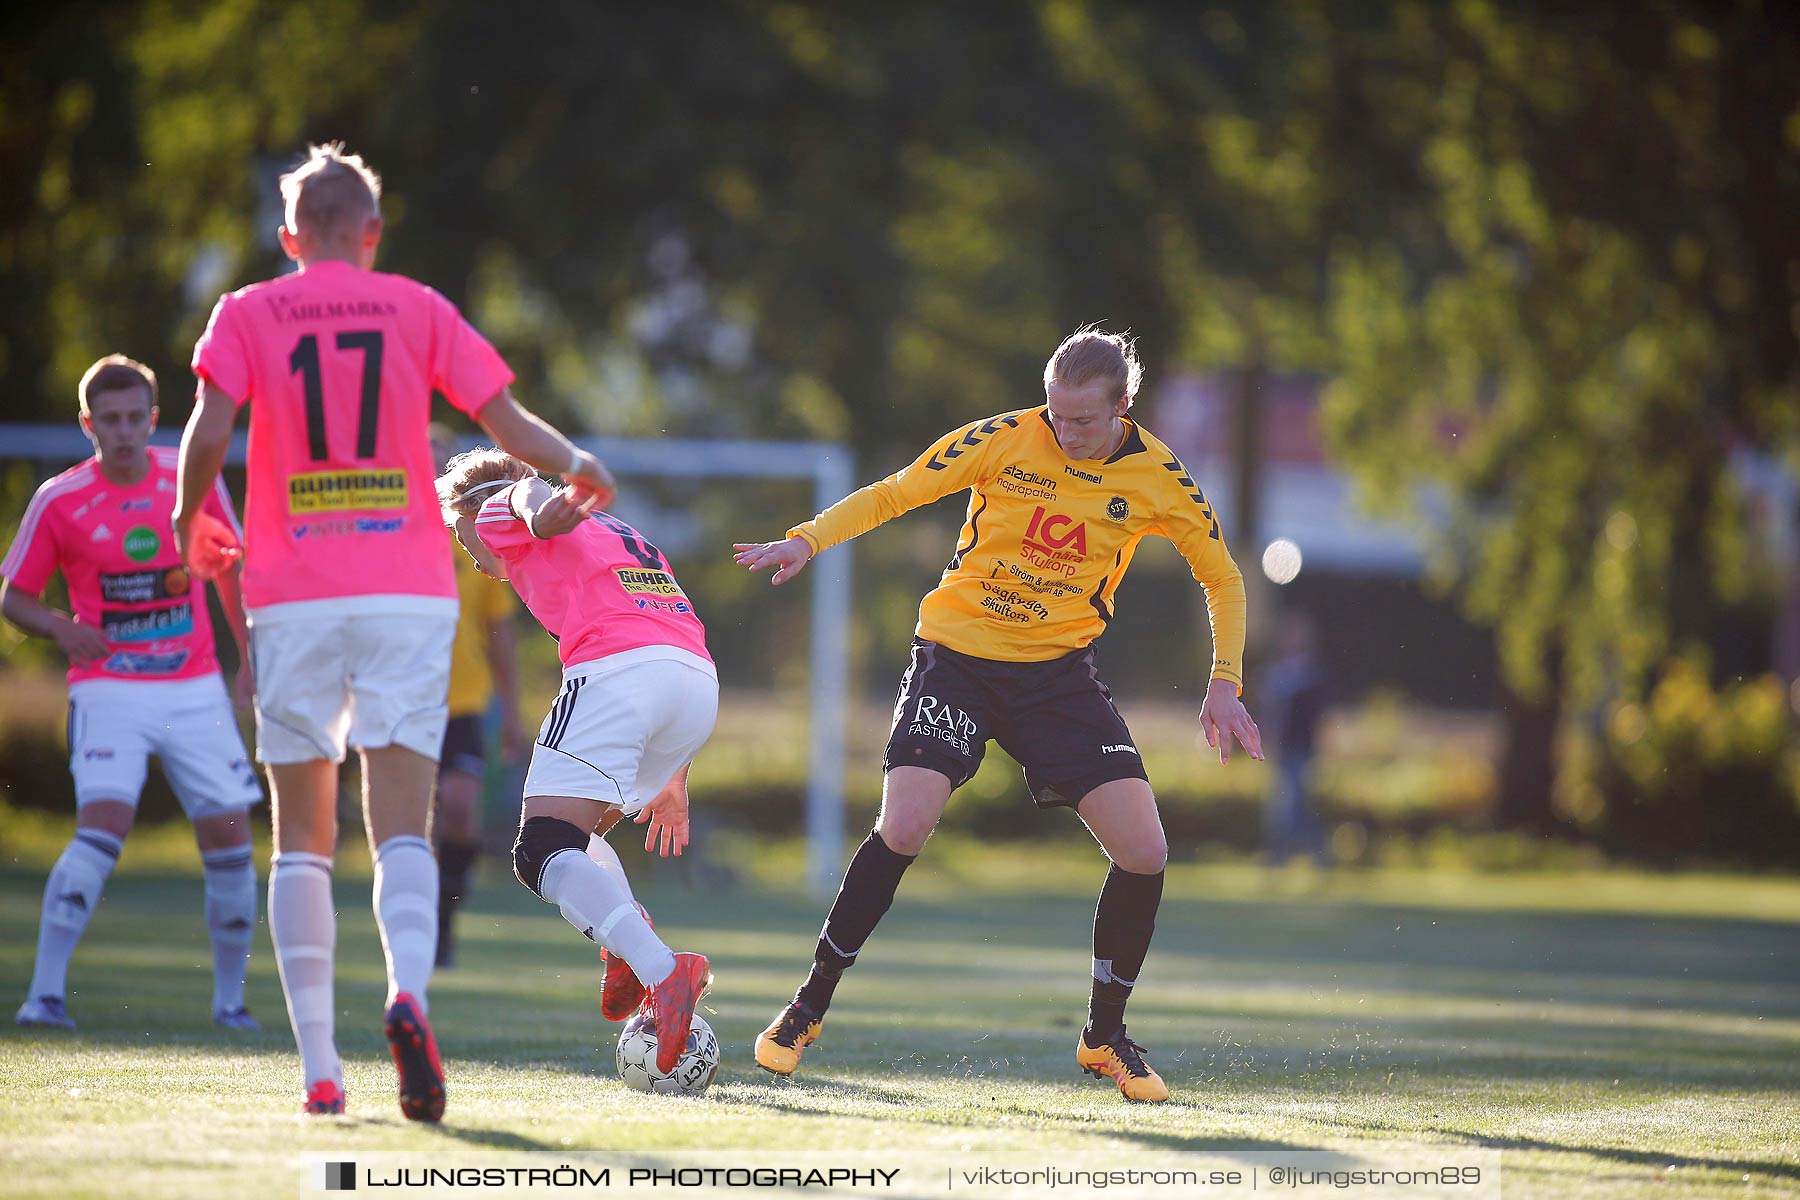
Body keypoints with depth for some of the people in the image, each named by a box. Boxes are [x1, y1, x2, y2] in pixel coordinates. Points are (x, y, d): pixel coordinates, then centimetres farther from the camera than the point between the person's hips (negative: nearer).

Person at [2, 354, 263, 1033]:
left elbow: (231, 568, 16)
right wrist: (60, 629, -17)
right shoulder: (59, 501, -5)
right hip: (109, 689, -3)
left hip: (196, 689, 3)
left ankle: (230, 997, 17)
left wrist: (252, 657, 12)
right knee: (103, 825, -22)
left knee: (229, 839, -1)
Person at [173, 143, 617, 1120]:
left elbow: (208, 432, -8)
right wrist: (574, 467, 23)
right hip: (407, 592, 0)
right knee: (402, 828, -5)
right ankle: (408, 996, -34)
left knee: (303, 839, 8)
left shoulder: (247, 315, 5)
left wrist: (189, 521, 10)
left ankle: (319, 1066, 0)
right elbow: (506, 419, 4)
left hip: (292, 599, 0)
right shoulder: (416, 308, 7)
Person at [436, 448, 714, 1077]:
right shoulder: (623, 536, 40)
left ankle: (662, 969, -34)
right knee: (576, 834, 23)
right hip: (701, 682, 8)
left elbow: (528, 492, -6)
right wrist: (672, 778, 40)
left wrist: (545, 508, -29)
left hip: (614, 671, -8)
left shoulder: (500, 514, 19)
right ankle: (631, 944, -6)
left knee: (542, 854, -11)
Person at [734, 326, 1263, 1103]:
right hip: (958, 653, -2)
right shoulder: (1004, 440, -11)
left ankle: (1104, 1039, 11)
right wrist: (809, 540, -22)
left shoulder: (1156, 480, -5)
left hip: (1059, 673, 2)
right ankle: (807, 1010, -2)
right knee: (903, 828, -21)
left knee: (1143, 851, -11)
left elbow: (1222, 578, 8)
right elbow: (891, 495, -6)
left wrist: (1224, 683, -2)